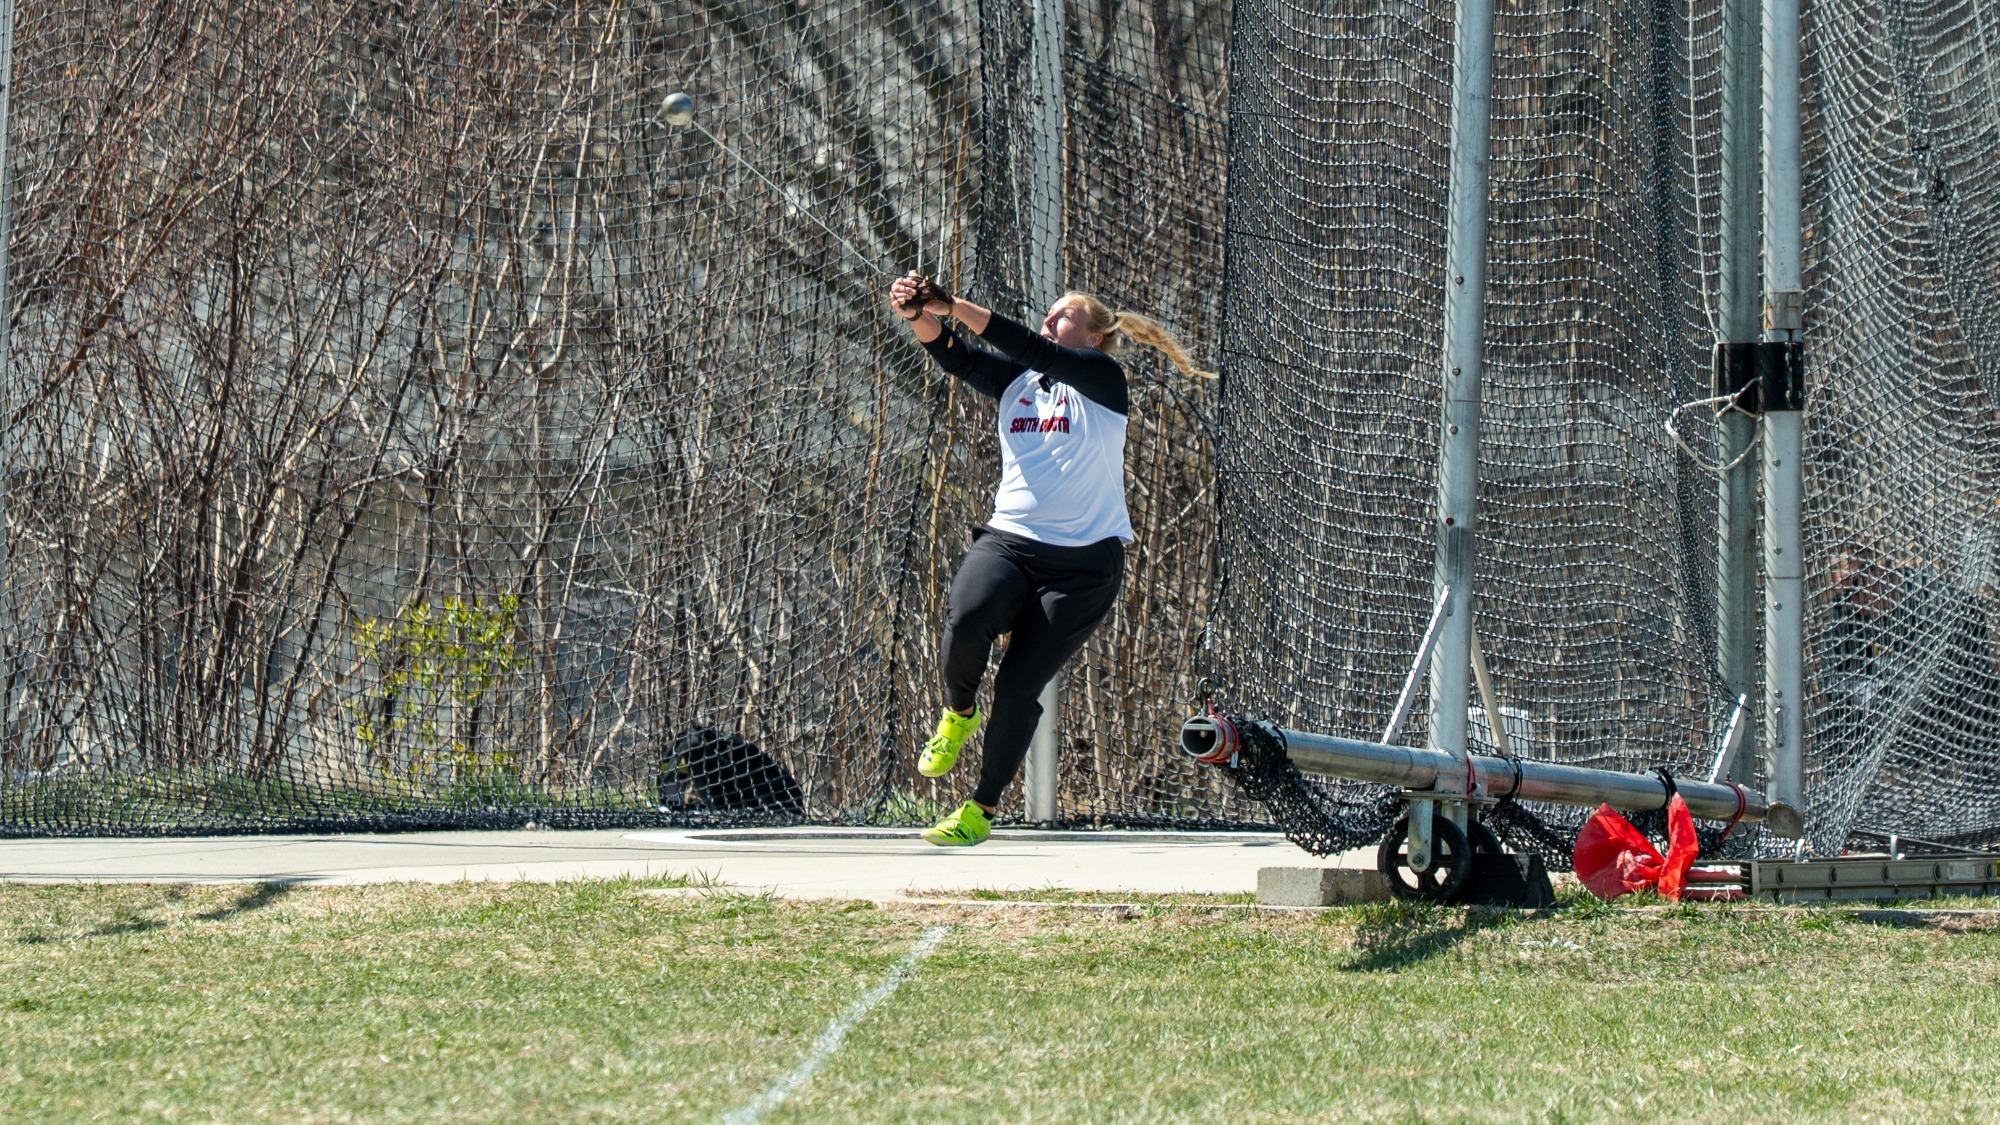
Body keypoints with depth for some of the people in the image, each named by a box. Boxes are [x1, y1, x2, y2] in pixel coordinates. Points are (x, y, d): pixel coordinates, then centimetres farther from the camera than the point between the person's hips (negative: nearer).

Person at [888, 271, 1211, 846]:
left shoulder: (1102, 379, 0)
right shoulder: (1015, 381, 15)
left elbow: (1033, 351, -15)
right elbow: (956, 356, -2)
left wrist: (952, 306, -21)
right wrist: (920, 314, -23)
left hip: (1084, 562, -3)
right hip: (1008, 539, 3)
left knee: (1020, 686, -7)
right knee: (966, 621, -28)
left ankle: (981, 811, 6)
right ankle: (959, 713, 2)